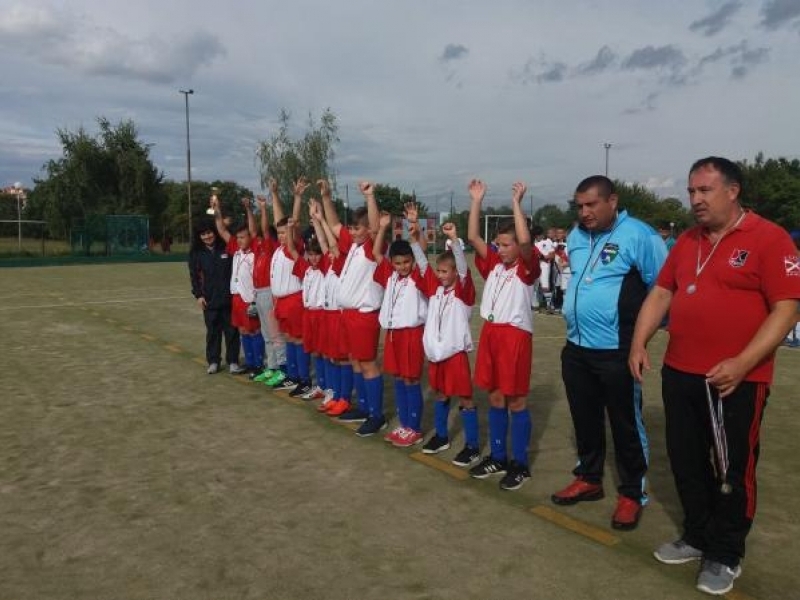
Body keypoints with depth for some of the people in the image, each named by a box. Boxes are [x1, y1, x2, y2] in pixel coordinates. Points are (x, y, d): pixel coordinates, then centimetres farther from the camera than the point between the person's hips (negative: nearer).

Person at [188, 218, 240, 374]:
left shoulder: (226, 248, -3)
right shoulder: (196, 253, 3)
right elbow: (194, 275, 6)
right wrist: (198, 295, -2)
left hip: (229, 296, -1)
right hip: (209, 298, 1)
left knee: (231, 330, 5)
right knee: (212, 330, 9)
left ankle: (233, 361, 16)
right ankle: (213, 361, 20)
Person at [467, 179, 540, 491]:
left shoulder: (527, 267, -6)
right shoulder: (493, 263, 9)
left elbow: (526, 241, -25)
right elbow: (473, 237, 4)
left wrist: (516, 203, -21)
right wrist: (476, 200, -1)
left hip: (515, 335, -6)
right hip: (490, 333, 6)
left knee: (516, 401, 3)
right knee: (495, 398, 13)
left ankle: (520, 464, 14)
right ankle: (497, 458, 26)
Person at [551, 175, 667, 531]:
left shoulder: (638, 235, -13)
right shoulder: (576, 237, 9)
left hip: (618, 352, -7)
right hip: (576, 348, 7)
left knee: (626, 425, 6)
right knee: (585, 420, 18)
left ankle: (632, 494, 22)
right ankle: (589, 479, 35)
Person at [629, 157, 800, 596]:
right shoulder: (686, 241, 11)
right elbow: (661, 293, 13)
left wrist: (742, 363, -23)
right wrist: (639, 344, 2)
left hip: (736, 381, -6)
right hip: (679, 374, 6)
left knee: (732, 471, 9)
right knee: (686, 461, 16)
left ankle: (725, 556, 27)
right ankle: (696, 537, 36)